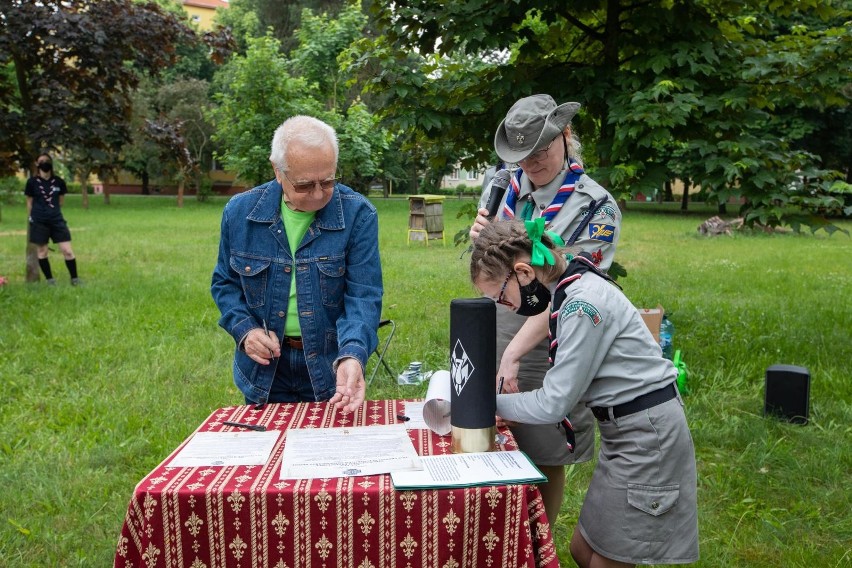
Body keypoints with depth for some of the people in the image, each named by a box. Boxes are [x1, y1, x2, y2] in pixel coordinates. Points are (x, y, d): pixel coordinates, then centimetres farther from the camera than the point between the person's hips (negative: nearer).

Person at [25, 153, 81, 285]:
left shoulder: (59, 181, 1)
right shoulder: (32, 182, -3)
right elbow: (29, 202, 5)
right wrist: (30, 218, 8)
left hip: (57, 219, 1)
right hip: (39, 221, -1)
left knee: (67, 250, -3)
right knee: (42, 252, 6)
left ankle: (74, 278, 7)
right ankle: (49, 279, 19)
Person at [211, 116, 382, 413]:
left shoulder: (358, 215, -15)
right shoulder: (240, 211, -6)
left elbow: (363, 297, -18)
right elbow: (225, 283, 7)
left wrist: (352, 355, -35)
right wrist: (244, 329, -10)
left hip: (329, 368, -1)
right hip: (264, 371, 2)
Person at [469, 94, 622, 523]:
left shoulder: (595, 207, -11)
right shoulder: (502, 189, 4)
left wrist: (514, 352, -28)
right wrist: (480, 241, -8)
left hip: (545, 348, -4)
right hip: (491, 338, 5)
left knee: (545, 463, 10)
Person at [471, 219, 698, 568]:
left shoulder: (582, 305, -25)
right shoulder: (571, 293, 4)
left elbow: (554, 403, -20)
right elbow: (567, 388, 9)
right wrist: (505, 405, -1)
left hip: (646, 435, -9)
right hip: (628, 430, 9)